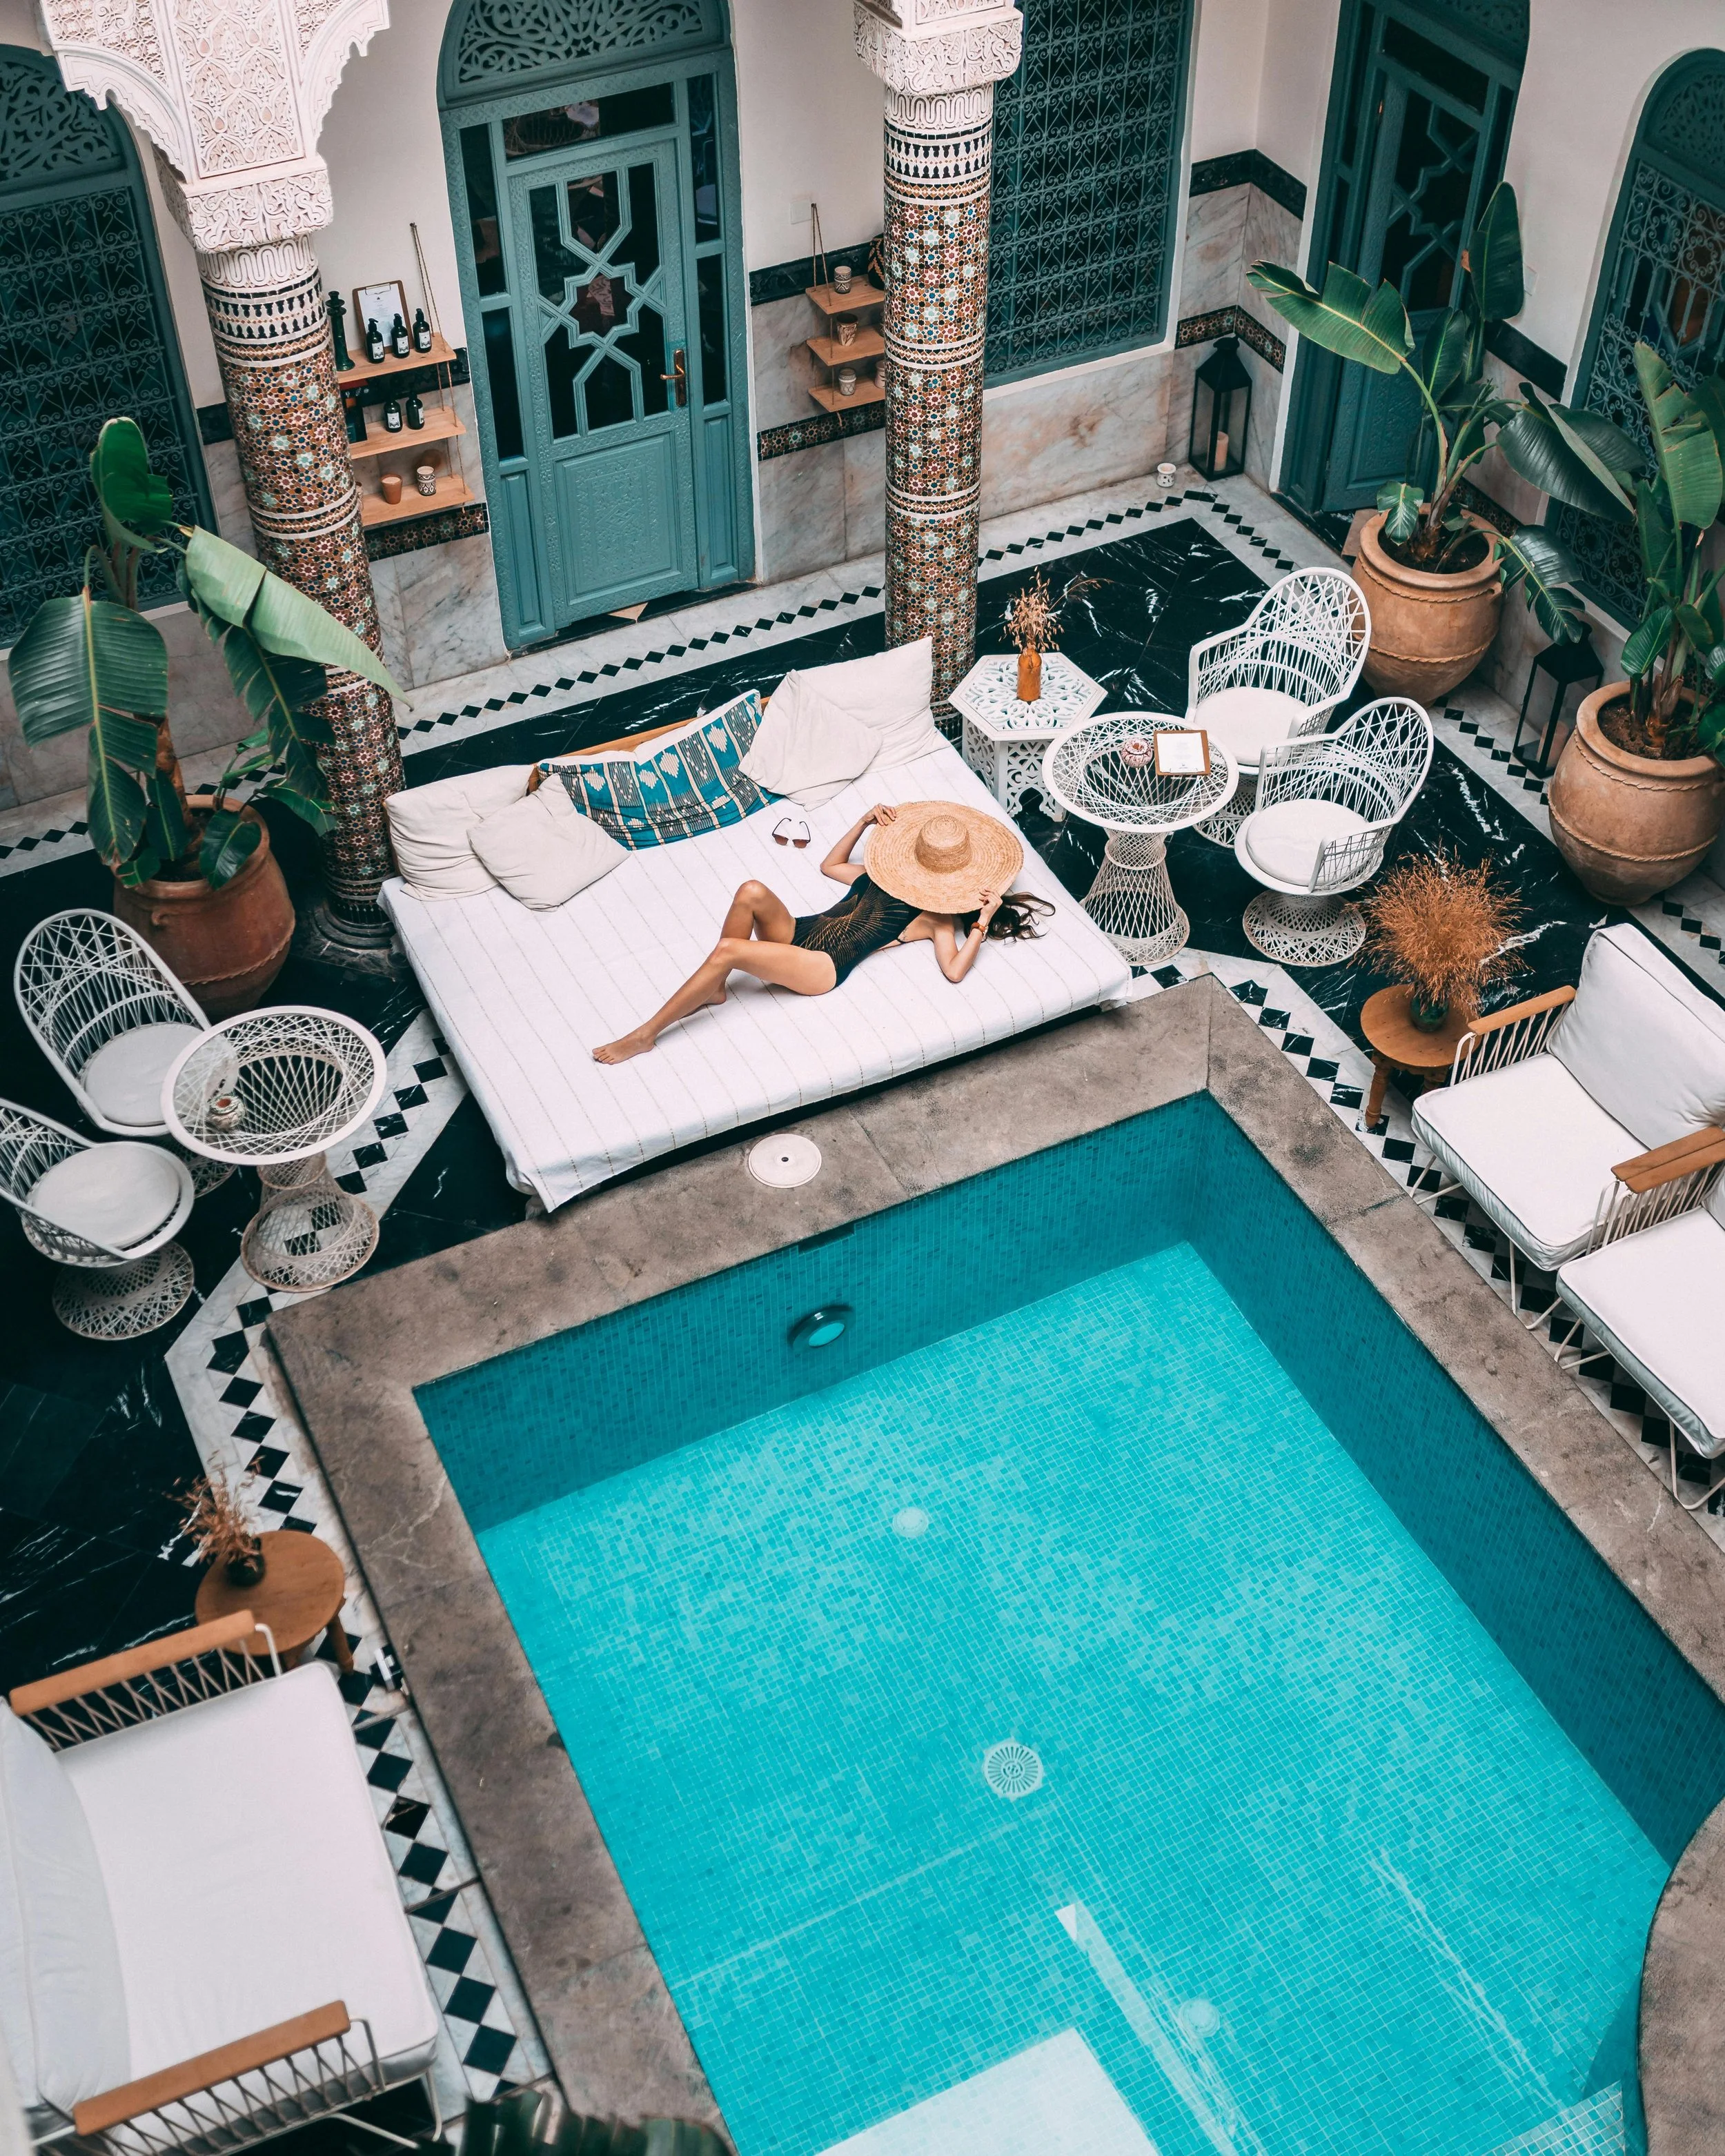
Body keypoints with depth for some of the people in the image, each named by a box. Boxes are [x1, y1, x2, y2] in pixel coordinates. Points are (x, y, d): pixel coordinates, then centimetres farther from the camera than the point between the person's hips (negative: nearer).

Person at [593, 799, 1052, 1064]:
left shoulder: (937, 914, 5)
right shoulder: (889, 874, 24)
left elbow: (954, 970, -11)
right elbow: (830, 865, 36)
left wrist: (983, 921, -16)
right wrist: (866, 822, 28)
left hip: (823, 967, -6)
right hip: (798, 931, 7)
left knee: (729, 950, -31)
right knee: (751, 892, -30)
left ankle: (645, 1035, -22)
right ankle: (713, 989, -13)